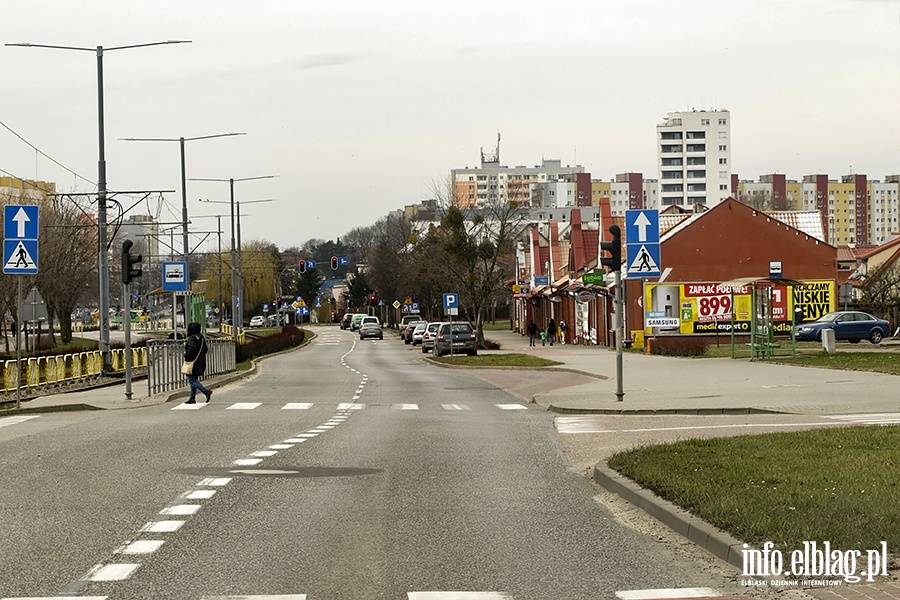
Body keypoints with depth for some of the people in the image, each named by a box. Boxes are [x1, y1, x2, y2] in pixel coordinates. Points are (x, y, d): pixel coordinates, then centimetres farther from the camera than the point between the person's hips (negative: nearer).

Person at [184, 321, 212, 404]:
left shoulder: (192, 338, -15)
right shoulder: (201, 337, 11)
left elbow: (192, 348, -28)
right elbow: (205, 349, 14)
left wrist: (186, 355, -14)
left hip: (193, 362, -9)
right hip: (200, 362, 9)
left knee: (192, 381, -7)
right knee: (193, 380, 15)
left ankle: (206, 391, -21)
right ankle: (192, 398, 16)